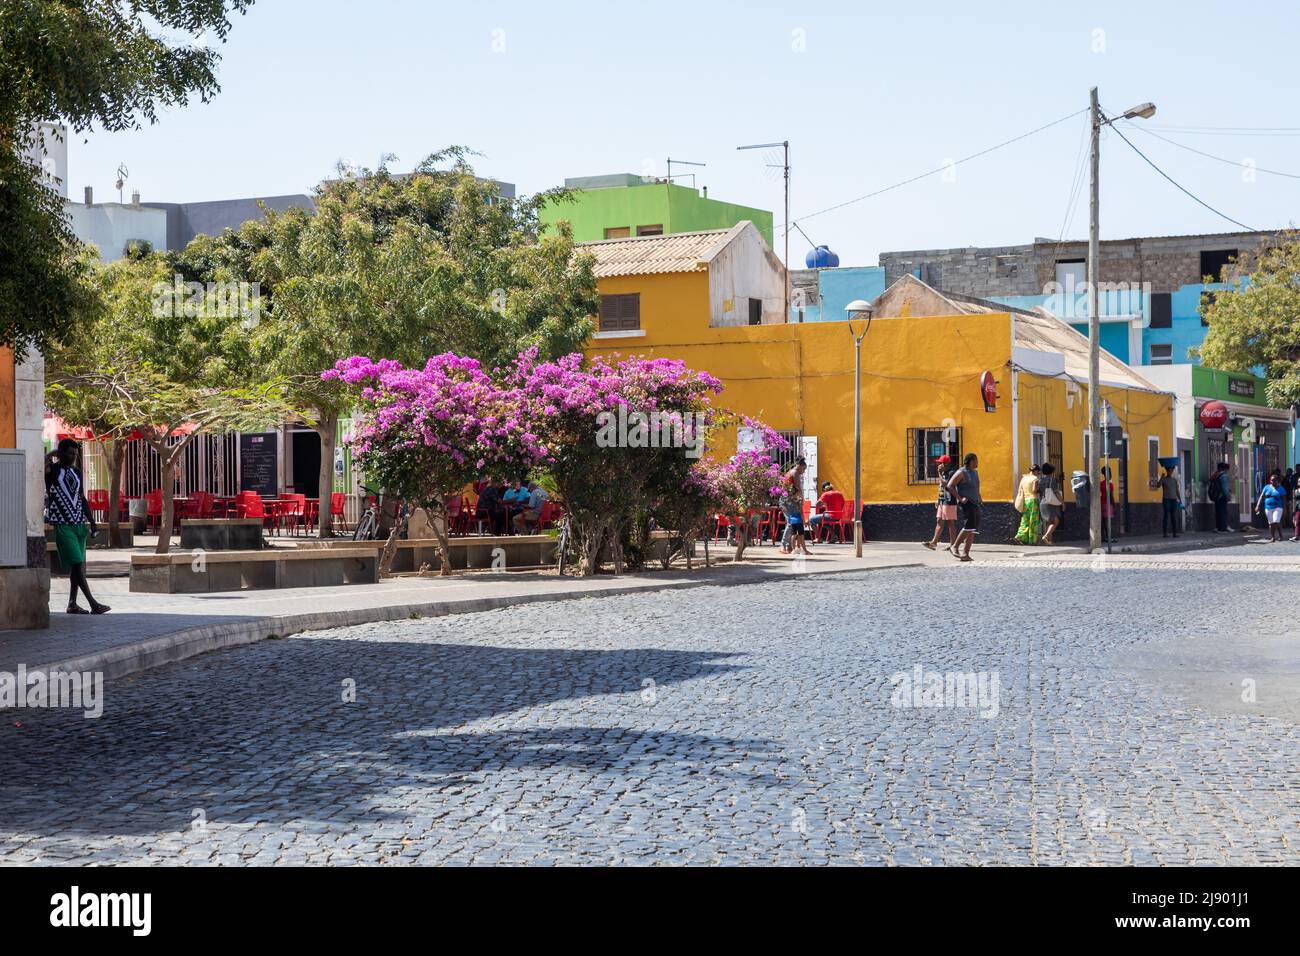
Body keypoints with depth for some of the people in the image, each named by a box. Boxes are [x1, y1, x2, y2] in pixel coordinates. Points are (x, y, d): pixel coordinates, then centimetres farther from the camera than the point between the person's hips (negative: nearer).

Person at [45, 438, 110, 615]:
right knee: (76, 563, -11)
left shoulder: (76, 472, 15)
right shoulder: (52, 470, -4)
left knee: (78, 564, 7)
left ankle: (72, 603, 15)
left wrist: (92, 522, 17)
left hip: (78, 523, 7)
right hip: (62, 524, -7)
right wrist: (52, 456, -12)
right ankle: (93, 603, -15)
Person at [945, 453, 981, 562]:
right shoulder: (961, 472, -7)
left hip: (975, 503, 8)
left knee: (972, 530, 1)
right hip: (966, 503, -8)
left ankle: (966, 554, 0)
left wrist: (979, 497, 16)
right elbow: (950, 485, -12)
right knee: (969, 526, -21)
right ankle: (955, 547, -8)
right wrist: (960, 498, -17)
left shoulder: (975, 472, 18)